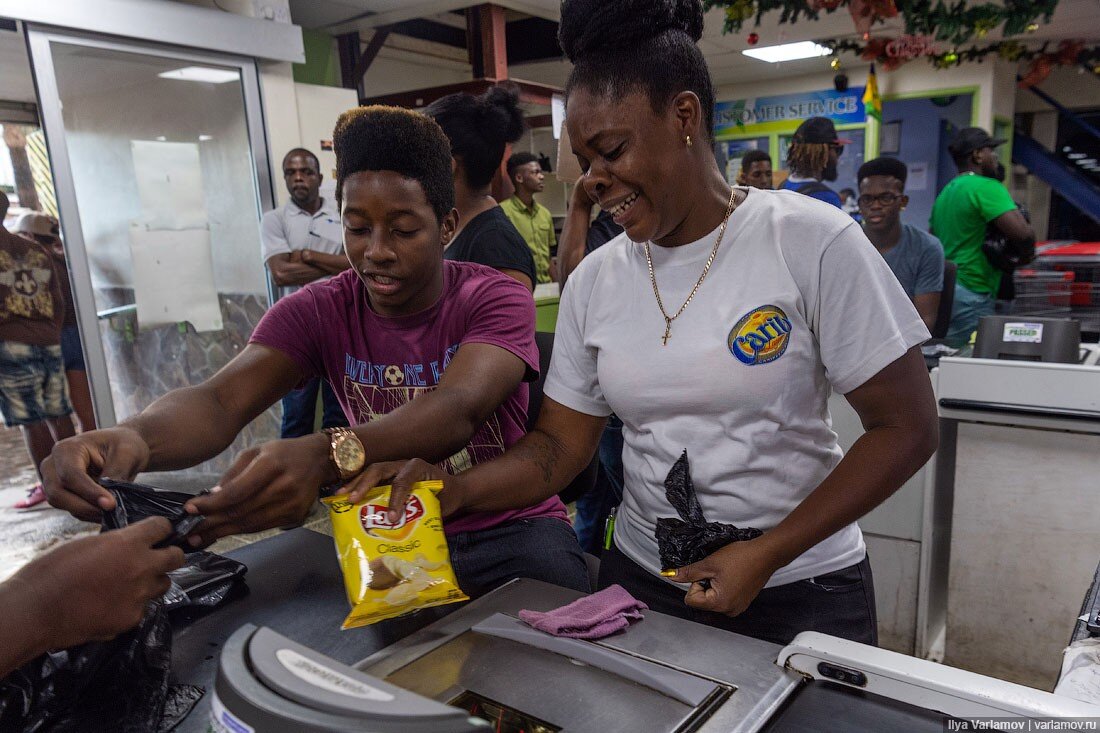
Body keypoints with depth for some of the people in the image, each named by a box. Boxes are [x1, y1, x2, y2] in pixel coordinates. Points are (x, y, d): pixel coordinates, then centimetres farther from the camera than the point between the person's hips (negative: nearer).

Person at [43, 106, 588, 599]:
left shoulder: (496, 300, -12)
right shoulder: (318, 312, -3)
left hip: (510, 529, -2)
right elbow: (221, 400, -19)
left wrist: (328, 456, -51)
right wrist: (134, 437, -43)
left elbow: (457, 410, -32)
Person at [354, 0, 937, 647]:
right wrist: (456, 490, -17)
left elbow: (906, 428, -11)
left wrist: (767, 553, -17)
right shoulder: (594, 280, -2)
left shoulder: (812, 242, -14)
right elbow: (560, 445, 1)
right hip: (641, 583, 4)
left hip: (802, 597, -3)